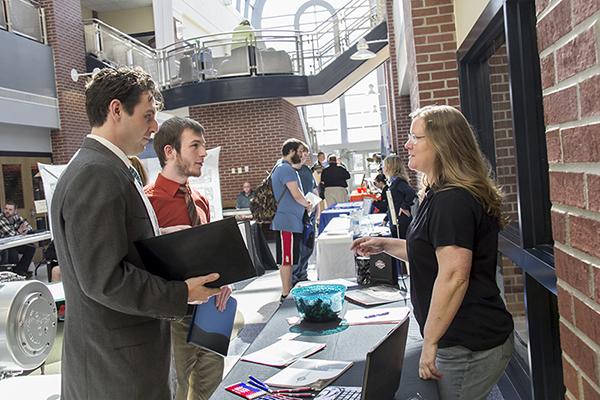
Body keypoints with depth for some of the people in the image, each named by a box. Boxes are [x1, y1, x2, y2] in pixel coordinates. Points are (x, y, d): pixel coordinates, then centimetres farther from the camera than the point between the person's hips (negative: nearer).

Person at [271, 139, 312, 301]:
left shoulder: (283, 167, 19)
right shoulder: (285, 168, -15)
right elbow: (297, 195, -19)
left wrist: (304, 203, 13)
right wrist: (307, 204, -1)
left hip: (291, 221, 11)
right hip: (287, 221, -11)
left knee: (289, 259, 16)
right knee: (286, 259, -5)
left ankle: (289, 290, 24)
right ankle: (286, 294, 0)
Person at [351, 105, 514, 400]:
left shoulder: (453, 200, -22)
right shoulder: (442, 195, 13)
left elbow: (454, 276, -27)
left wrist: (430, 342, -22)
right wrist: (384, 245, 13)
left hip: (468, 345, -10)